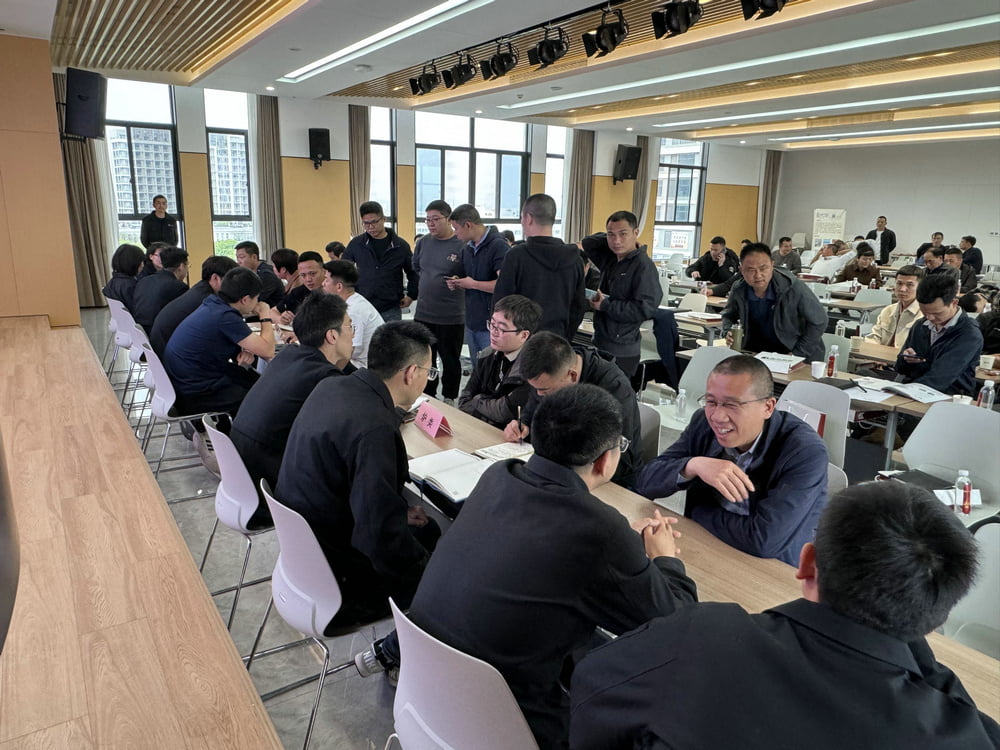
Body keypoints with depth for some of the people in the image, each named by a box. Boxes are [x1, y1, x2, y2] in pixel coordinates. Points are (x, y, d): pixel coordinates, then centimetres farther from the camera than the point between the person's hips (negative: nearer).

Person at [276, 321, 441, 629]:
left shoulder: (330, 387, -3)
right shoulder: (375, 429, -31)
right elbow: (381, 537, -30)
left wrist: (399, 511, 8)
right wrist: (427, 566, -13)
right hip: (332, 566, -9)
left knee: (428, 530, 17)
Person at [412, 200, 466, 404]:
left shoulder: (462, 245, -10)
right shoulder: (423, 242, 7)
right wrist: (429, 282, 12)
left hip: (452, 316, -5)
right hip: (423, 313, 5)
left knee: (450, 360, 9)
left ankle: (449, 399, 25)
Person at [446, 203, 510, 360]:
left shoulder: (498, 246, -14)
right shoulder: (466, 248, 14)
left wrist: (473, 284, -14)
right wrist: (456, 284, 3)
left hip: (491, 324, -8)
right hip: (471, 322, 8)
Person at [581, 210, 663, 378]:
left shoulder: (644, 266, -14)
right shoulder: (610, 259, 9)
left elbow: (645, 308, -22)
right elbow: (587, 244, 21)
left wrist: (605, 305, -14)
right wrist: (609, 238, 4)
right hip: (600, 343, 8)